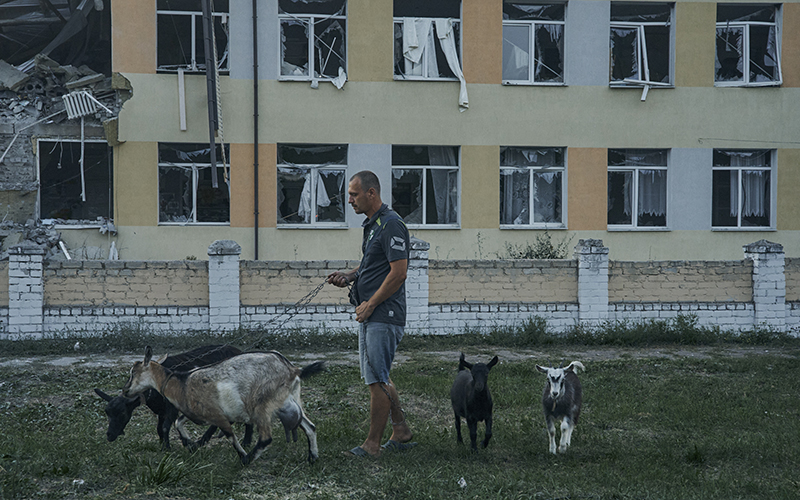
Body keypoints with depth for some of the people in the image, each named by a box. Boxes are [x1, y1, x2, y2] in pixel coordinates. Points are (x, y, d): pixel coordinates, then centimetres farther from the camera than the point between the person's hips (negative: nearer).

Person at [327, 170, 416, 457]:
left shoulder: (391, 224, -16)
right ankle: (401, 433, 25)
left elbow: (399, 272, -21)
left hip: (384, 315, -10)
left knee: (377, 380, -6)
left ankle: (372, 444, 0)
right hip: (369, 315, 11)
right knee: (378, 377, 15)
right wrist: (350, 276, 8)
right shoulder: (372, 224, 16)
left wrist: (370, 304, -18)